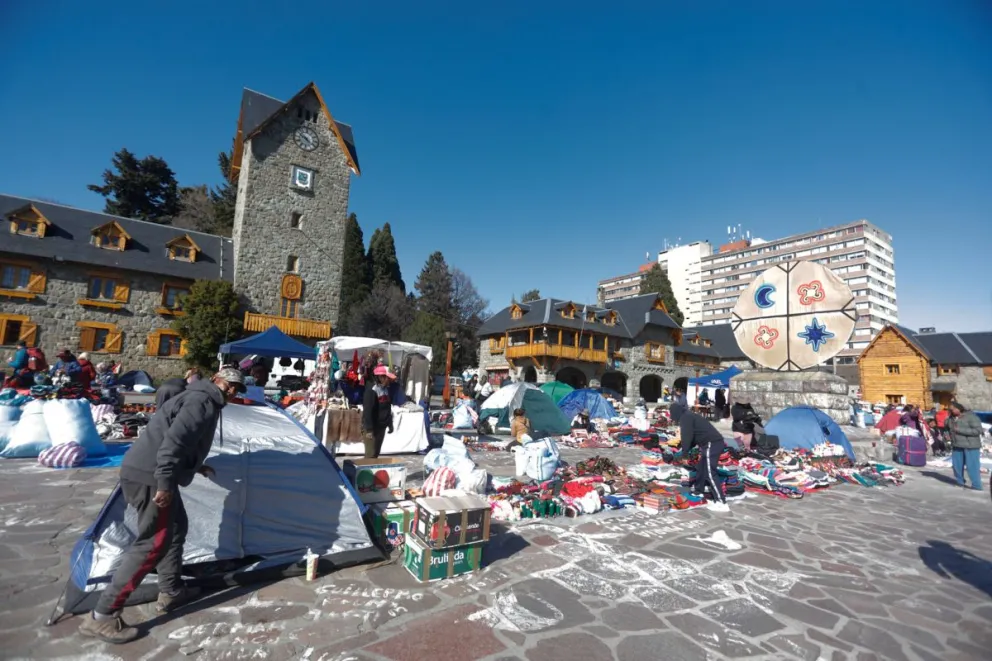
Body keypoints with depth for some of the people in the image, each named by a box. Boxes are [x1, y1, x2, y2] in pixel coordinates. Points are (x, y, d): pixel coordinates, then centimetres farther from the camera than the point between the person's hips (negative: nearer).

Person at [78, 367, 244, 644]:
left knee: (176, 527, 20)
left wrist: (195, 467, 38)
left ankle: (171, 592, 31)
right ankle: (102, 616, 6)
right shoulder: (203, 402, -15)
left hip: (146, 472, 11)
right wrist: (165, 483, -26)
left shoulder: (199, 397, 17)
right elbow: (174, 440, -27)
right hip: (149, 477, -11)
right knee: (152, 543, -4)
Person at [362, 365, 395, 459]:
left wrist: (390, 424, 17)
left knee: (376, 453, 15)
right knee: (370, 454, -5)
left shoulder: (386, 389, 8)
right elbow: (367, 411, -22)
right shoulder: (371, 390, -19)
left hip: (381, 426, 8)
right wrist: (369, 429, -23)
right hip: (372, 427, -8)